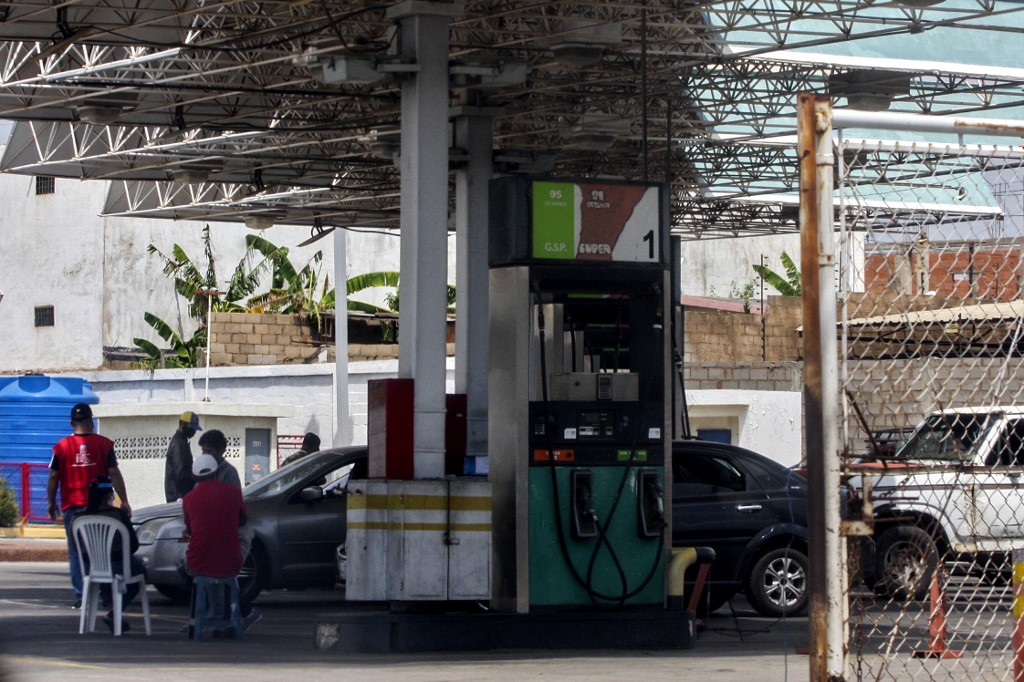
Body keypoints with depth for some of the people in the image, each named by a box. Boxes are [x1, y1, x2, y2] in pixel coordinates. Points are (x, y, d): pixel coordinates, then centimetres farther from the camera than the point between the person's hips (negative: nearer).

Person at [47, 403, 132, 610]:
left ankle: (80, 597, 0)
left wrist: (51, 502, 12)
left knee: (76, 553, 5)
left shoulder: (62, 447, -2)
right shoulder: (104, 444, -3)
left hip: (72, 507, 0)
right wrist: (124, 501, 0)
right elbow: (114, 474, -4)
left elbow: (54, 477, 0)